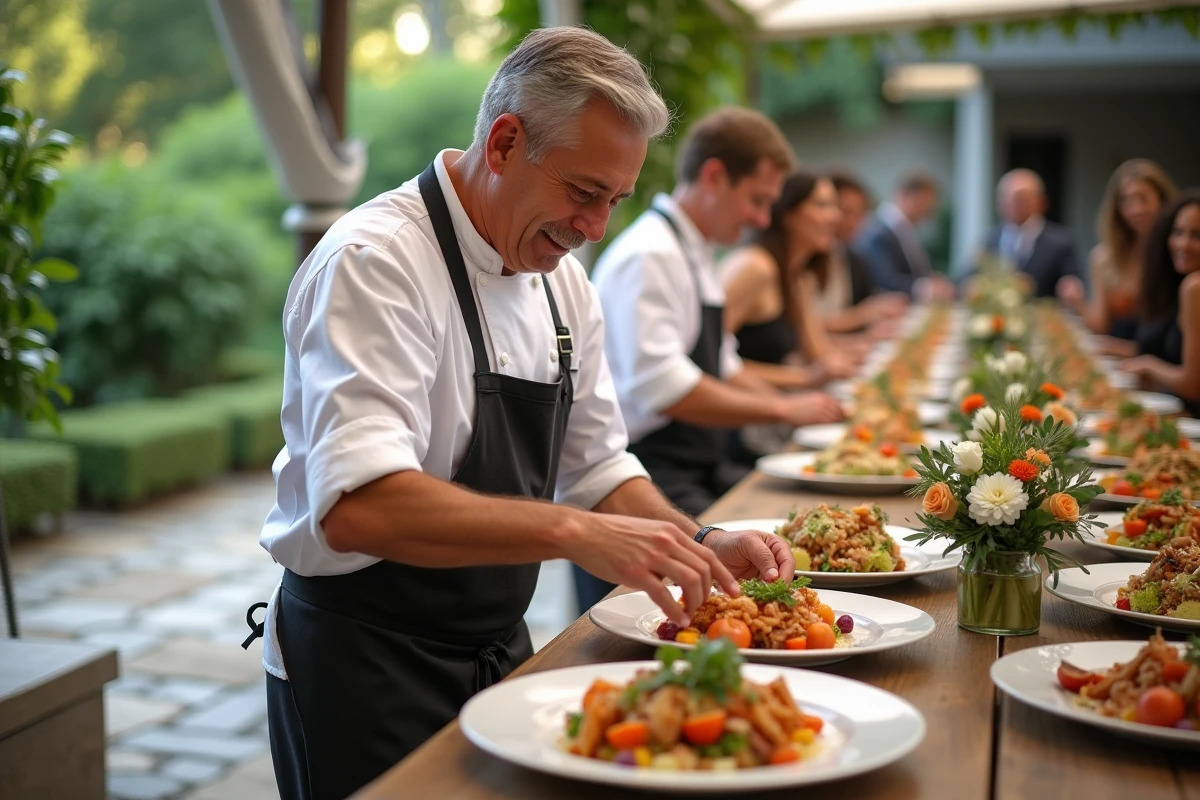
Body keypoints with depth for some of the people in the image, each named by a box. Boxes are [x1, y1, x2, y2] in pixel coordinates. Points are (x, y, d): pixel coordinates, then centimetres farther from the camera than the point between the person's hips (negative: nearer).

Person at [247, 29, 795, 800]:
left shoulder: (561, 280, 5)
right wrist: (573, 532, -39)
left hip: (499, 649, 8)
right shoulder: (374, 261, -21)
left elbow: (596, 468, 10)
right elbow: (358, 507, -33)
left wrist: (699, 546, -6)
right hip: (365, 668, -8)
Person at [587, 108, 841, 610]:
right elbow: (663, 388, -27)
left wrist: (796, 408, 12)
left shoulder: (694, 255, 17)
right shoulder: (648, 257, -16)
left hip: (700, 471, 10)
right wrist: (782, 410, -20)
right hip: (650, 476, -10)